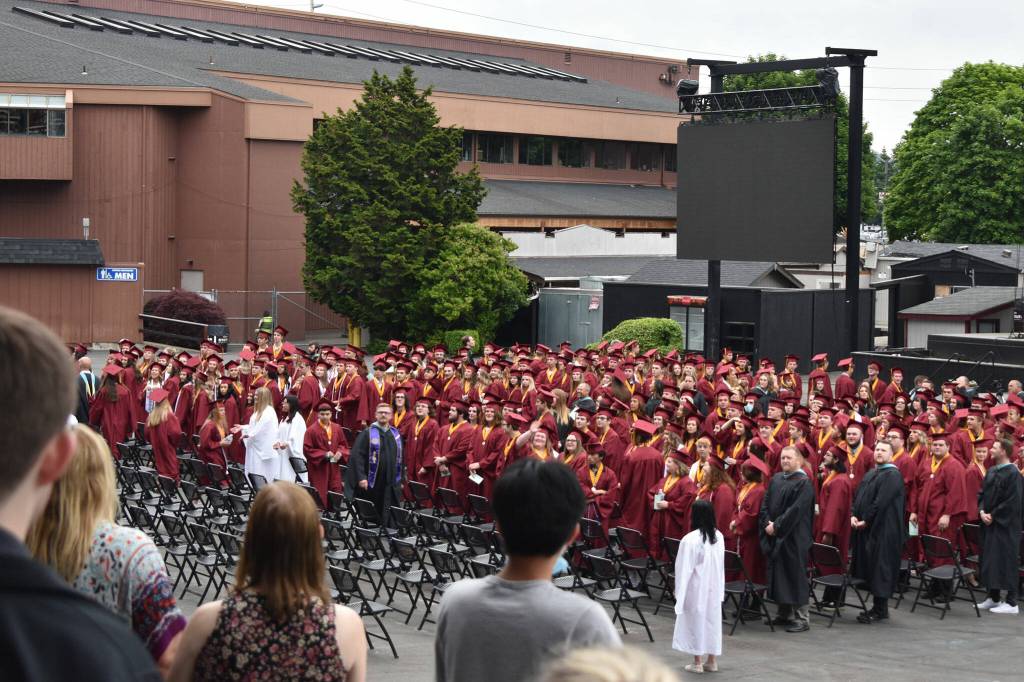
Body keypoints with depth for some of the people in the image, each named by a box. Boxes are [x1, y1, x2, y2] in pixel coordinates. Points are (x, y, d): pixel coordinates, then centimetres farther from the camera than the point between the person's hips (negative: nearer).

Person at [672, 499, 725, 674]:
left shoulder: (690, 539, -19)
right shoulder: (719, 536, -1)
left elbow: (685, 568, -14)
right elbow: (721, 566, 6)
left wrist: (680, 592, -6)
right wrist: (720, 589, 14)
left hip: (696, 589, -5)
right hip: (714, 587, 5)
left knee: (696, 620, 4)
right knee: (712, 620, 12)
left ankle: (698, 663, 10)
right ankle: (712, 661, 19)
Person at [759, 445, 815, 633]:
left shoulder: (804, 483, -10)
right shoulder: (776, 479, 12)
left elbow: (796, 509, -17)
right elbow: (766, 503, 10)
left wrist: (777, 526, -16)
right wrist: (767, 523, -6)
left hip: (793, 538, -7)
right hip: (774, 535, 7)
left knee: (794, 576, -5)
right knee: (778, 575, 10)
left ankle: (801, 619, -1)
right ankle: (784, 614, 20)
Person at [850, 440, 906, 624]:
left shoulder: (892, 475, -11)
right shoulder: (870, 474, 17)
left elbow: (881, 502, -18)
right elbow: (858, 496, 15)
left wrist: (865, 521, -15)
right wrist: (853, 515, -1)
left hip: (883, 529, -9)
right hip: (866, 528, 9)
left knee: (879, 567, -5)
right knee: (869, 567, 10)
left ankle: (880, 610, 1)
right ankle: (877, 607, 17)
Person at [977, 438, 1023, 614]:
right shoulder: (991, 471, 11)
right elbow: (982, 493, 14)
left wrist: (993, 515, -14)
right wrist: (982, 512, -2)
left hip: (1005, 525, -8)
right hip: (989, 522, 8)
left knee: (1005, 561, -5)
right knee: (990, 560, 10)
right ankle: (993, 598, 19)